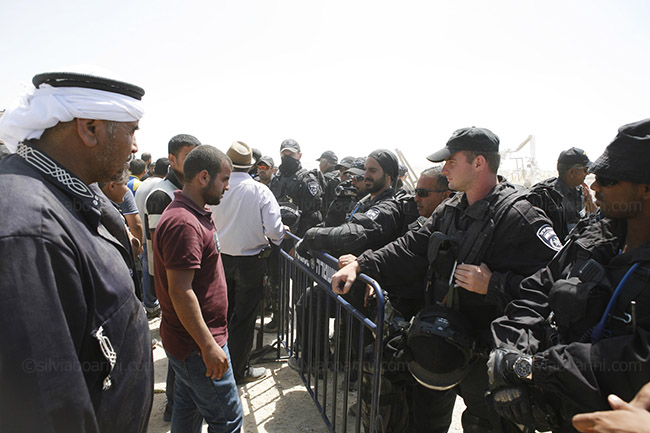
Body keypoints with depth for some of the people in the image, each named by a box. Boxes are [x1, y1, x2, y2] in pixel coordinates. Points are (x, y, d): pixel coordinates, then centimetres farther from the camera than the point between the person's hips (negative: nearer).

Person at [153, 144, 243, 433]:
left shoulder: (194, 215, 9)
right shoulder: (184, 223, -25)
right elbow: (180, 291, -27)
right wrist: (209, 346, -23)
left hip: (190, 340, 10)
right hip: (199, 343, -10)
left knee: (188, 405, 25)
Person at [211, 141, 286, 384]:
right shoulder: (260, 191, -15)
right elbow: (274, 230, -20)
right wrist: (280, 239, 2)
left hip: (220, 259, 4)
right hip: (250, 261, -3)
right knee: (244, 317, 10)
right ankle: (238, 370, 24)